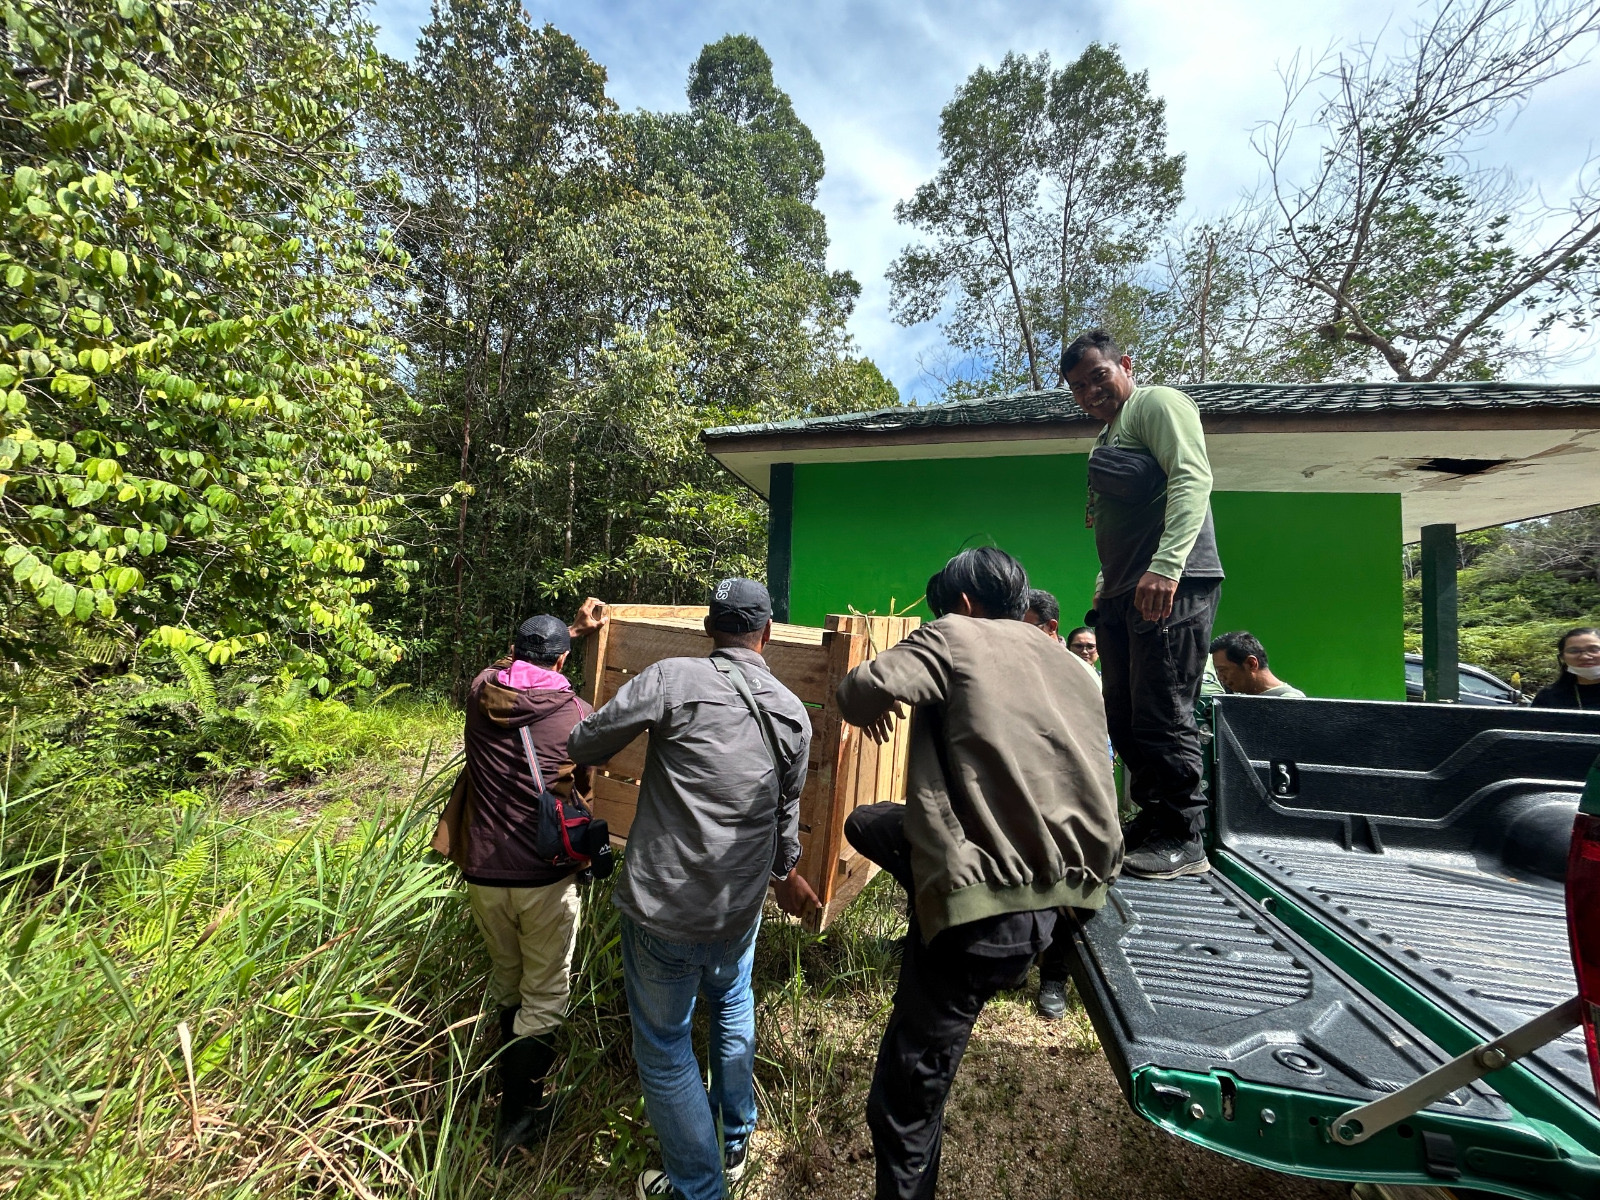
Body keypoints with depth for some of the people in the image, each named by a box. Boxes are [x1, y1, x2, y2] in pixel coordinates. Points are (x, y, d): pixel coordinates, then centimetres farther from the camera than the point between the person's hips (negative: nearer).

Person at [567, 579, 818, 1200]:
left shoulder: (672, 678, -15)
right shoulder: (794, 714, 0)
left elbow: (585, 745, -11)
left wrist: (577, 739, 14)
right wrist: (784, 872, 31)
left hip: (663, 905, -5)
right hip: (740, 905, 5)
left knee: (664, 1050, 17)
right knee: (733, 1005, 32)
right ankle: (735, 1142, 51)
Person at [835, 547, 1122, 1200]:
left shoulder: (955, 636, -4)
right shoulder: (1069, 667, 17)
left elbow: (865, 688, -20)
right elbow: (1087, 776, 21)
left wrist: (868, 705, 3)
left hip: (985, 910, -8)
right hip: (1062, 887, 8)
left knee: (904, 1096, 9)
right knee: (866, 823, 21)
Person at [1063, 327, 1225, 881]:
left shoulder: (1157, 403, 1)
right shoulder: (1106, 438, 28)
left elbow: (1192, 478, -15)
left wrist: (1165, 565, -26)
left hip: (1170, 587, -9)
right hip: (1123, 595, 10)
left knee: (1162, 716, -8)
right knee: (1126, 720, 10)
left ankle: (1183, 839, 3)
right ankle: (1151, 820, 22)